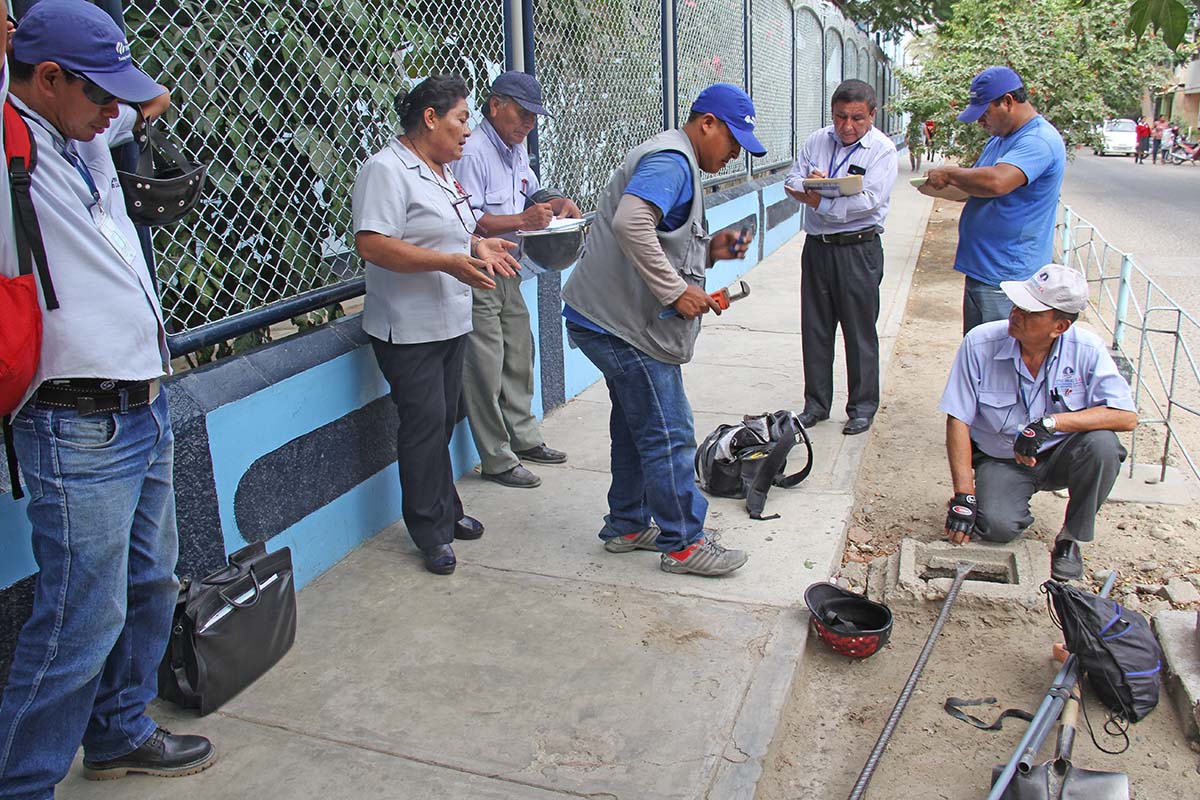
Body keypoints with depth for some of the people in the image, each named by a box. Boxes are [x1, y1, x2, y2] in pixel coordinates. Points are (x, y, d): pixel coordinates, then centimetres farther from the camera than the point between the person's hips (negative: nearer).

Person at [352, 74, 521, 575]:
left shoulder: (442, 171, 15)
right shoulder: (387, 170, -15)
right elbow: (372, 245, -24)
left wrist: (477, 244, 9)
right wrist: (450, 262, -27)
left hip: (451, 321, 9)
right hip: (409, 327, -9)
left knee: (443, 419, 16)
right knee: (424, 423, -4)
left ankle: (446, 512, 29)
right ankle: (432, 534, 8)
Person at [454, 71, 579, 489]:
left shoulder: (518, 151, 12)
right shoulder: (472, 153, -17)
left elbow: (529, 198, 25)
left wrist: (554, 205, 6)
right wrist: (522, 221, -29)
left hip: (507, 273, 9)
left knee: (519, 359, 17)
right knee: (487, 371, -2)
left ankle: (525, 439, 32)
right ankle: (497, 460, 8)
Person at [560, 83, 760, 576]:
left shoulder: (677, 163, 21)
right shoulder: (671, 161, -15)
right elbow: (631, 224, -32)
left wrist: (710, 249, 8)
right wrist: (676, 291, -26)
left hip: (615, 321, 11)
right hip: (623, 325, -11)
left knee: (637, 426, 19)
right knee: (669, 436, -3)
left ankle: (627, 526, 31)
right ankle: (682, 543, 9)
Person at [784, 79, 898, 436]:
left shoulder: (883, 149, -6)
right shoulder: (817, 141, 9)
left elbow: (869, 201, -18)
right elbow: (791, 182, 8)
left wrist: (820, 201, -17)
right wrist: (811, 185, -14)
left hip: (858, 250, -4)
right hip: (817, 246, 5)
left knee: (860, 332, 4)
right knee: (815, 329, 10)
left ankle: (862, 407, 18)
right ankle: (816, 404, 23)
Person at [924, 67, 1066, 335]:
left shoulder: (1040, 140, -17)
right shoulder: (999, 139, 16)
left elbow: (997, 182, -34)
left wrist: (950, 173, -17)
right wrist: (951, 187, 3)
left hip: (1009, 278, -10)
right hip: (980, 268, 10)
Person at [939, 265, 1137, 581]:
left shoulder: (1087, 350, -15)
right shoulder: (979, 344, -17)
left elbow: (1126, 416, -22)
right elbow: (958, 420, -15)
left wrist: (1049, 423, -33)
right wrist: (963, 496, -20)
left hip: (1059, 455, 1)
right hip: (1000, 460, -1)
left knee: (1101, 443, -30)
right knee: (997, 525, -27)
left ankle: (1071, 537, -5)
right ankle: (1017, 503, 13)